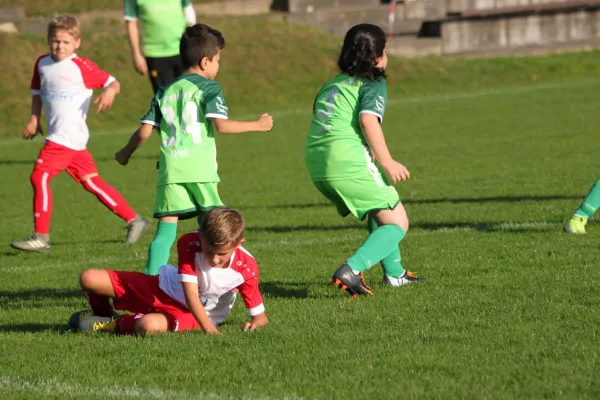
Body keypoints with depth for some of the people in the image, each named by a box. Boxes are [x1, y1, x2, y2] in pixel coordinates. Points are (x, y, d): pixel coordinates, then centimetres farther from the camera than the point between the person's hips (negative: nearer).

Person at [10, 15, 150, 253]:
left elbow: (112, 82, -6)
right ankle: (134, 220, 19)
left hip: (70, 136, -8)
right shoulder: (42, 64, 12)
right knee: (91, 182, 11)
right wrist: (34, 119, 16)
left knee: (40, 177, -14)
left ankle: (41, 237, -9)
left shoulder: (81, 67, -8)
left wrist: (109, 92, -27)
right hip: (57, 135, 8)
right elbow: (37, 92, 26)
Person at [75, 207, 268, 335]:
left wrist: (257, 321, -40)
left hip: (190, 314, -2)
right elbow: (190, 294, -30)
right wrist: (208, 328, -45)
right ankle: (103, 313, 29)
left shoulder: (245, 268, -24)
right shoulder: (189, 244, -24)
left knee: (150, 326, -41)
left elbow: (260, 316, -14)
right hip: (162, 287, 2)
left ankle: (112, 324, -6)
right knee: (88, 279, -7)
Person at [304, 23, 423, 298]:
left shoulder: (332, 84, 25)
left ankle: (394, 273, 30)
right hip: (349, 162, -8)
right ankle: (351, 270, -22)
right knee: (397, 223, 0)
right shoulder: (373, 84, 2)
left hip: (316, 163, 8)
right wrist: (387, 162, -16)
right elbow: (368, 119, -16)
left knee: (379, 212, 29)